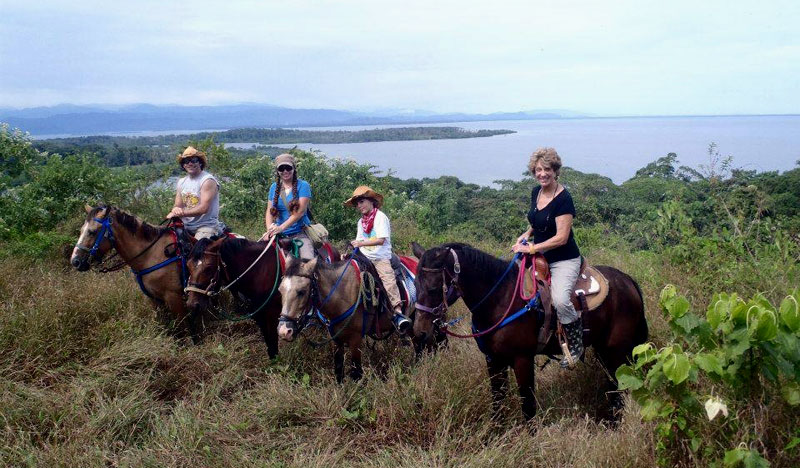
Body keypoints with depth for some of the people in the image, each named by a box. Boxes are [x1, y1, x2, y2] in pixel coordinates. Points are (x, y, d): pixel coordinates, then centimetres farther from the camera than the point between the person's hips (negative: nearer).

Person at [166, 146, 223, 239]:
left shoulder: (208, 180, -9)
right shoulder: (181, 182, 14)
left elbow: (204, 208, -18)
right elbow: (177, 205, 13)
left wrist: (181, 213, -21)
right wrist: (176, 210, -12)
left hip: (206, 226, -7)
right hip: (186, 226, 7)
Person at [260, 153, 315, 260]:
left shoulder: (303, 185, -4)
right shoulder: (274, 187, 11)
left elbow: (300, 211, -13)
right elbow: (269, 211, 10)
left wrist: (281, 227, -21)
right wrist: (270, 229, -9)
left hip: (300, 232, -4)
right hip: (280, 234, 4)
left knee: (307, 260, -24)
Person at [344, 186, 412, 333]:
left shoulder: (380, 216, -2)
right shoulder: (361, 222, 20)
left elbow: (381, 240, -13)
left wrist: (361, 243, -17)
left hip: (381, 258, -7)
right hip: (365, 259, 7)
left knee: (388, 281, -26)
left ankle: (398, 313, -36)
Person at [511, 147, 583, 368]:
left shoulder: (563, 199, -17)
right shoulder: (536, 192, 6)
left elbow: (561, 237, -21)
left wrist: (532, 249, -21)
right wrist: (526, 234, 5)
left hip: (564, 260, -8)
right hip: (539, 257, 9)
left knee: (560, 300, -29)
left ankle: (576, 345, -6)